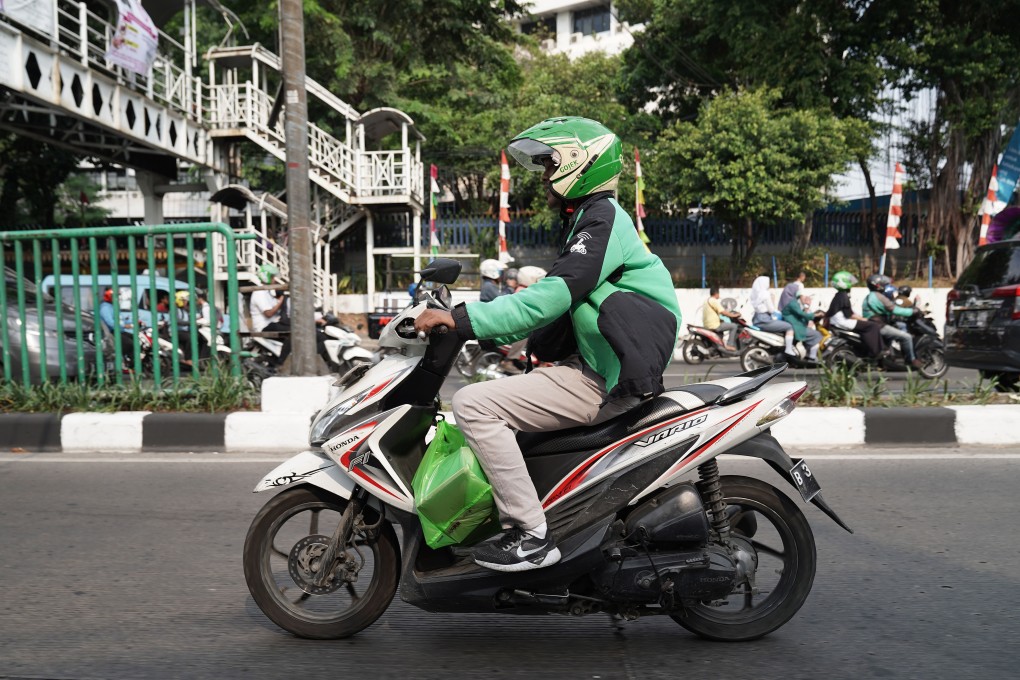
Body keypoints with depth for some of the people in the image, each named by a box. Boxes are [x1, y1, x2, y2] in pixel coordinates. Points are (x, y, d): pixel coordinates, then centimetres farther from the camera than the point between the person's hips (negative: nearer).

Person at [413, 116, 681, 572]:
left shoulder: (602, 219, -12)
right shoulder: (585, 221, 20)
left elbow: (551, 297, -24)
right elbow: (551, 301, 20)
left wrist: (463, 319, -25)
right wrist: (471, 322, 13)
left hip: (603, 382, -11)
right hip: (592, 365, 11)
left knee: (473, 404, -18)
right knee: (490, 391, 20)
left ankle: (531, 534, -14)